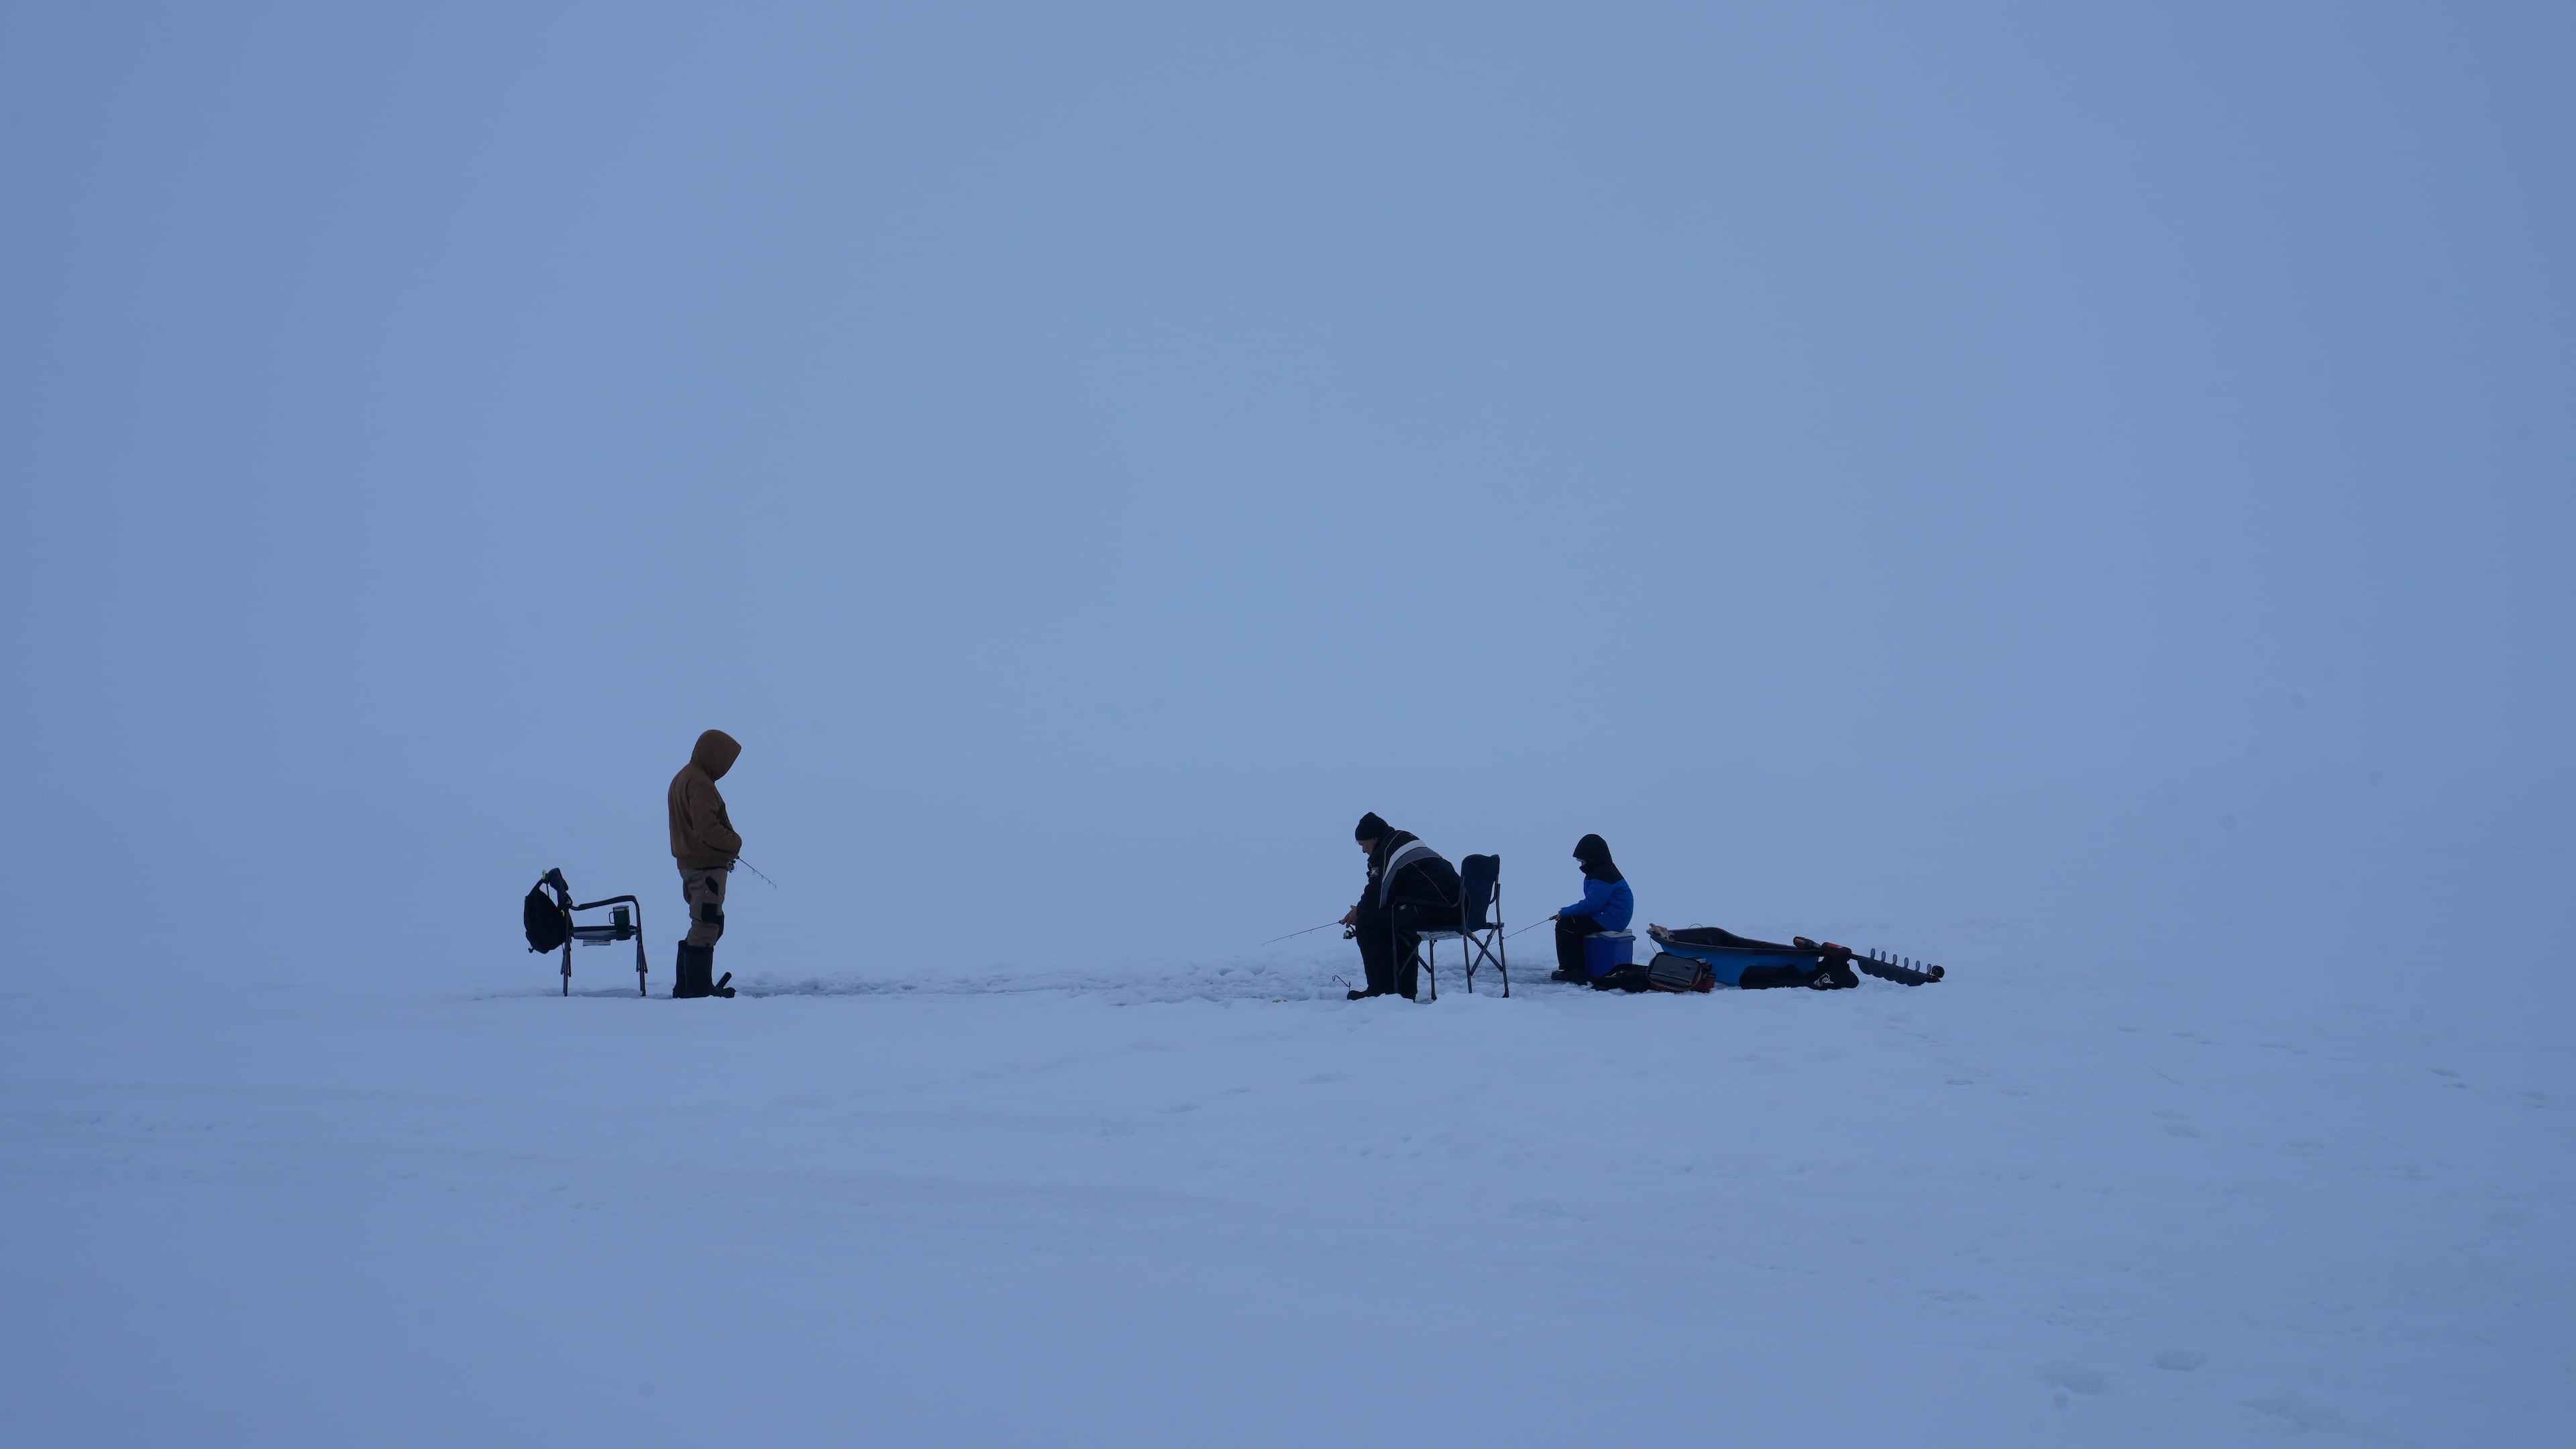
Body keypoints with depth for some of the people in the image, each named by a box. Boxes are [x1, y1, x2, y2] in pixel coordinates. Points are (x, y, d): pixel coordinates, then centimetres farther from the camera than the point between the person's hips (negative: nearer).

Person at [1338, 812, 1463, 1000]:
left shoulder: (1385, 854, -8)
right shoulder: (1406, 840, 24)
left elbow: (1376, 900, -9)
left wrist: (1359, 911, 12)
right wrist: (1362, 909, 22)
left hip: (1431, 912, -10)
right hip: (1453, 909, 10)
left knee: (1368, 922, -5)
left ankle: (1382, 990, 1)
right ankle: (1405, 989, 31)